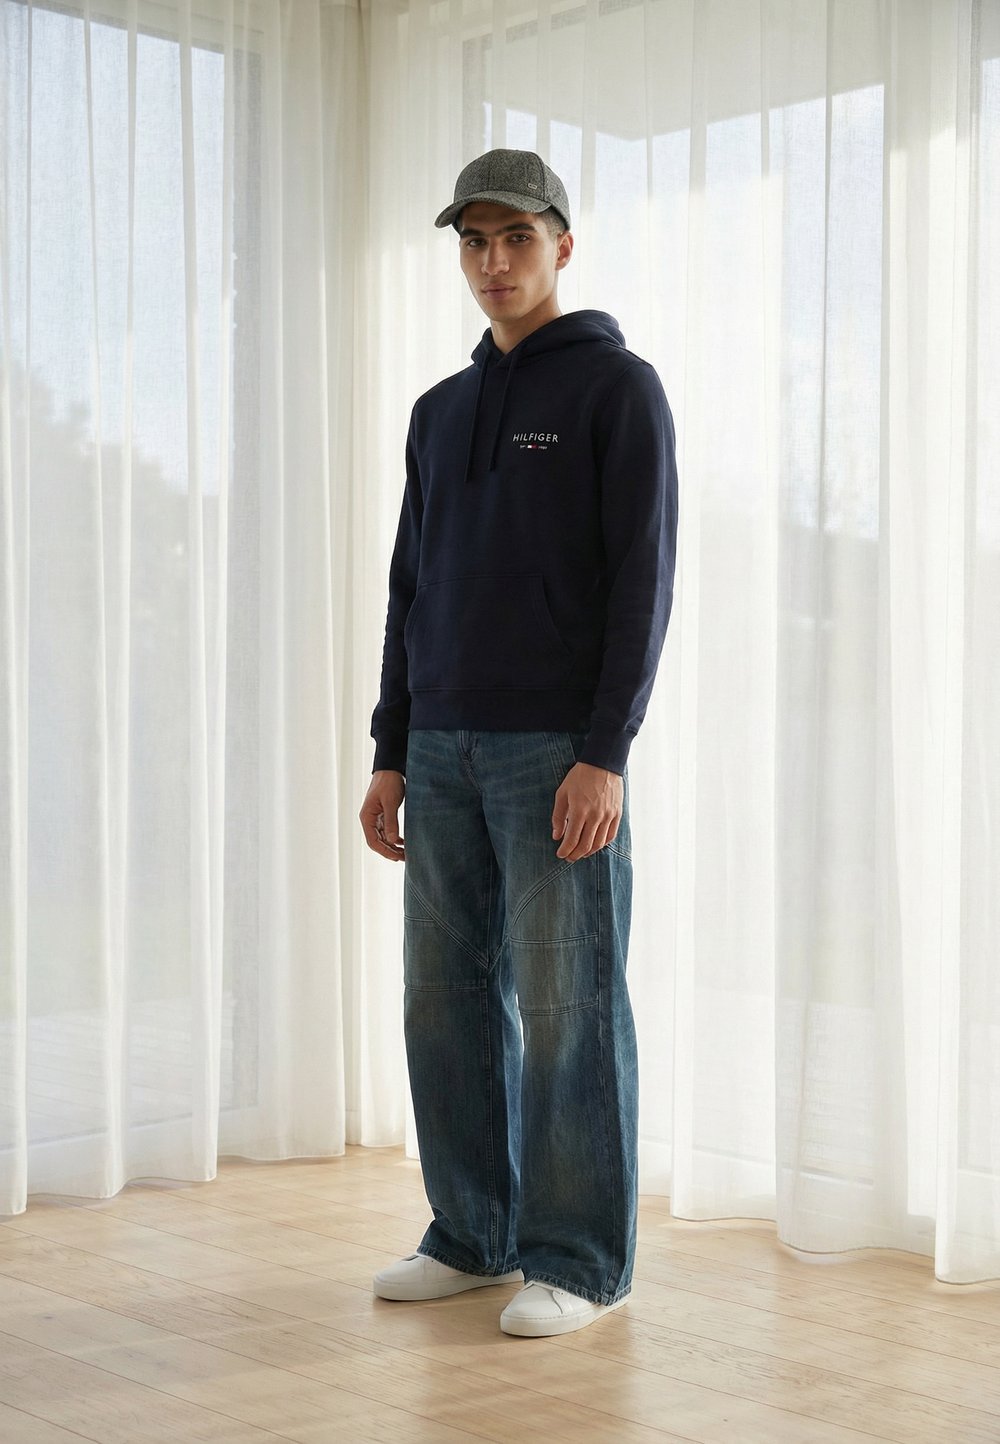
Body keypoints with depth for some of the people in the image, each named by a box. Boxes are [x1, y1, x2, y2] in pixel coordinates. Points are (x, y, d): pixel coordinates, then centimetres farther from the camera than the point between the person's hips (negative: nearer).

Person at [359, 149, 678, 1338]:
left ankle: (579, 1260, 5)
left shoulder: (617, 385, -2)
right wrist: (391, 755, 12)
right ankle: (472, 1236, 20)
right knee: (448, 998, 8)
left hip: (561, 750, -6)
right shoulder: (440, 411, 18)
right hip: (445, 750, 7)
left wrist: (605, 753, -17)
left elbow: (642, 577, -9)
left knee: (565, 1005, -3)